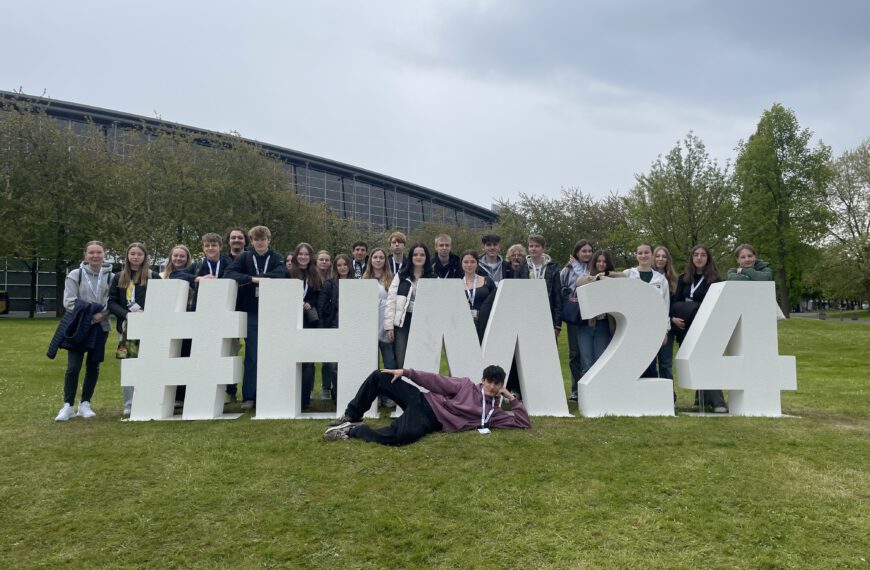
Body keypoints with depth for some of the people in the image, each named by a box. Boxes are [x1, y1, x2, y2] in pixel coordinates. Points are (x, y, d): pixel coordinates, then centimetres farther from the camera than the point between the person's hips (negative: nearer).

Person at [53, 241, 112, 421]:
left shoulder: (111, 277, 3)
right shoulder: (75, 275, -1)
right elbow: (69, 301, -7)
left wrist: (102, 313, -18)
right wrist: (89, 314, -16)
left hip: (100, 327, 2)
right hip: (78, 326, -2)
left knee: (93, 366, 7)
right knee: (73, 367, -5)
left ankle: (85, 404, 19)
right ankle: (68, 406, 7)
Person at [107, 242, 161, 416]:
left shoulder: (153, 277, 5)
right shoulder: (119, 278, 11)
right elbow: (112, 302, 7)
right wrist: (127, 314, -10)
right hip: (126, 327, 2)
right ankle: (129, 404, 12)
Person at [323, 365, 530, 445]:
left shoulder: (493, 413, 8)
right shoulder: (466, 385, 9)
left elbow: (523, 421, 4)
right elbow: (437, 381, 5)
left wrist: (512, 398, -2)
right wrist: (405, 372, -1)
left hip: (431, 421, -2)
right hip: (423, 402, 2)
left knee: (401, 436, -38)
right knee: (379, 377, -10)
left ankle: (354, 431, -14)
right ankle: (351, 417, 9)